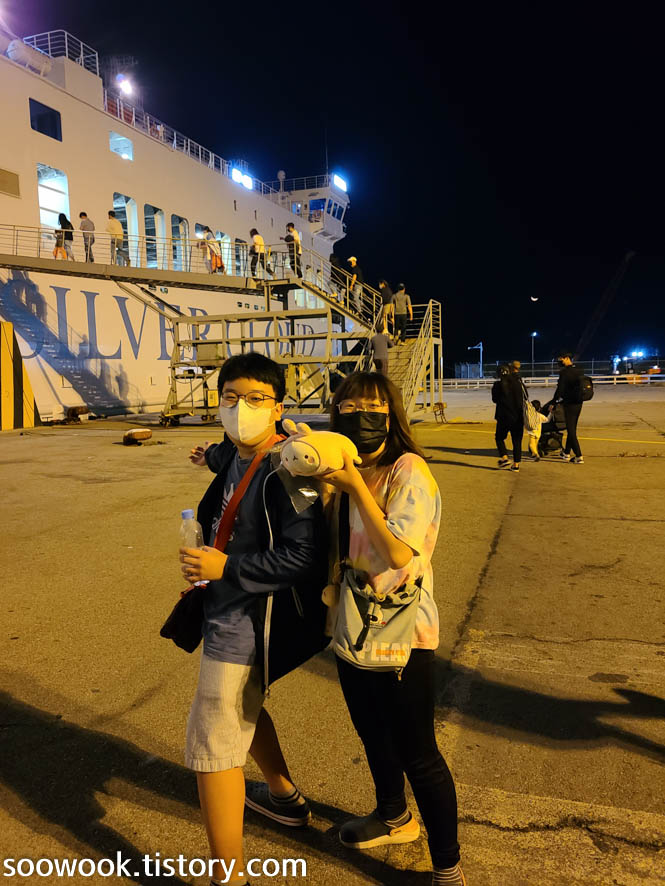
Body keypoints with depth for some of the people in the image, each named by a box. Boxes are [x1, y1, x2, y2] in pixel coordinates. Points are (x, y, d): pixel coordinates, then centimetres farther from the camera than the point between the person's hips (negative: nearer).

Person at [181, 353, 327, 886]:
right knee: (242, 708, 30)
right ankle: (286, 798, 53)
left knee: (212, 746, 0)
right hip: (227, 612, 10)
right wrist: (213, 456, 47)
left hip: (247, 622, -10)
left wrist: (226, 566, -27)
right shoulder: (235, 454, 0)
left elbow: (303, 559, -28)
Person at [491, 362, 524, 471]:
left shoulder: (498, 385, -8)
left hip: (504, 417, -3)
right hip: (519, 417, 3)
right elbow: (525, 397, 9)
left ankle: (504, 457, 0)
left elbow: (494, 399, 5)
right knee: (517, 440, 9)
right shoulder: (518, 382, 2)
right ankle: (516, 464, 8)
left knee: (499, 437, 16)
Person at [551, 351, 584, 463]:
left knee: (571, 430, -4)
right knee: (572, 428, 17)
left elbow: (560, 389, -15)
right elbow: (581, 387, 16)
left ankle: (579, 456, -8)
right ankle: (566, 453, 28)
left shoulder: (564, 372, -14)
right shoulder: (579, 371, 9)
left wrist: (554, 403, -6)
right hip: (578, 403, 8)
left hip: (569, 404, -8)